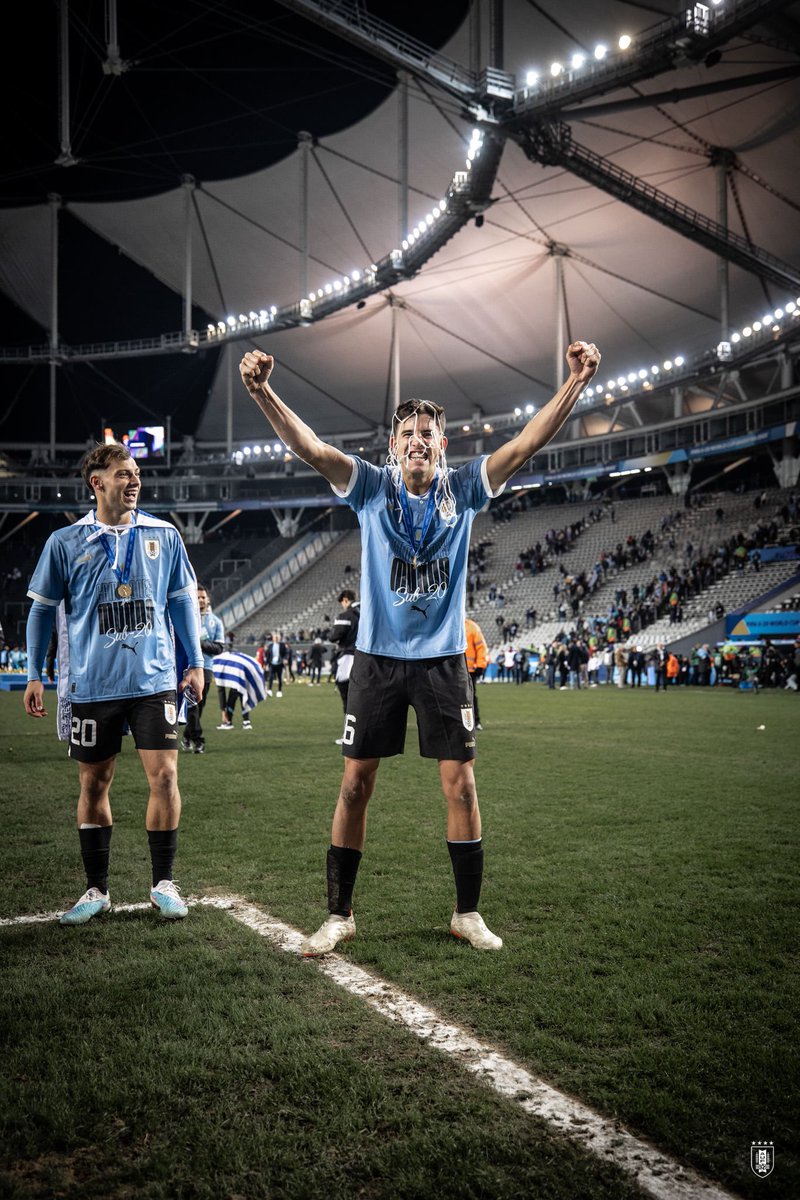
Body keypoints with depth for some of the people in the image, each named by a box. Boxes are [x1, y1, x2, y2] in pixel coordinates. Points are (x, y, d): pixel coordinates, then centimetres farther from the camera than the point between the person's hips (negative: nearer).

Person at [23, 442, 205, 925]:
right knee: (94, 784, 7)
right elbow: (42, 610, 7)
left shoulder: (164, 536, 4)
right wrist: (35, 675, 5)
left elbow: (183, 600, 11)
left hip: (155, 681, 0)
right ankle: (97, 890, 20)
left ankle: (164, 884, 9)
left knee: (164, 775, -6)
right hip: (90, 685, 0)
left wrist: (196, 663, 8)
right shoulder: (65, 543, 0)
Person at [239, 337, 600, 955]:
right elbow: (310, 447, -14)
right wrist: (263, 391, -29)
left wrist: (576, 382, -18)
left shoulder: (463, 488, 2)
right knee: (356, 783, 2)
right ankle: (339, 914, 14)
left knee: (460, 783, 2)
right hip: (378, 656, 0)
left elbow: (526, 444, -7)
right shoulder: (372, 487, -1)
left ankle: (468, 912, 17)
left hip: (443, 658, 1)